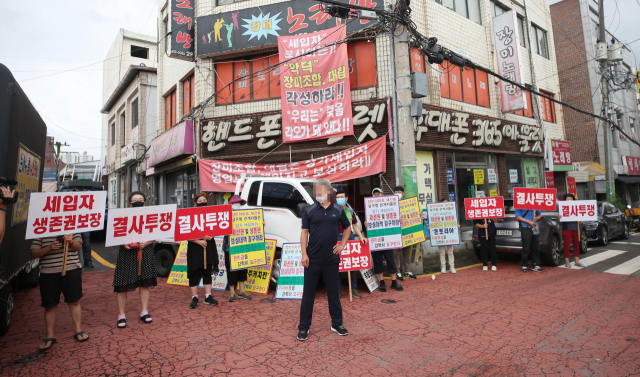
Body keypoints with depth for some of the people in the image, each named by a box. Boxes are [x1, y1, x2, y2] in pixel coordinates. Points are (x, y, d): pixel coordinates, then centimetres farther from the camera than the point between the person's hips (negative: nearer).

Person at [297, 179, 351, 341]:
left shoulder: (337, 210, 3)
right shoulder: (309, 210, -2)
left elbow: (347, 228, 17)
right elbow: (304, 232, -2)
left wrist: (342, 244, 6)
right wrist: (304, 254, -10)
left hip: (331, 259, 2)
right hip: (312, 260, -1)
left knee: (333, 292, 13)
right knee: (308, 294, 6)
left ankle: (337, 324, 29)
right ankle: (304, 327, 19)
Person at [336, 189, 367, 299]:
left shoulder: (350, 211, 12)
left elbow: (355, 225, 18)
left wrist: (361, 236, 7)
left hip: (350, 237, 4)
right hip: (337, 238, -4)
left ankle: (353, 288, 22)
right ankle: (338, 289, 15)